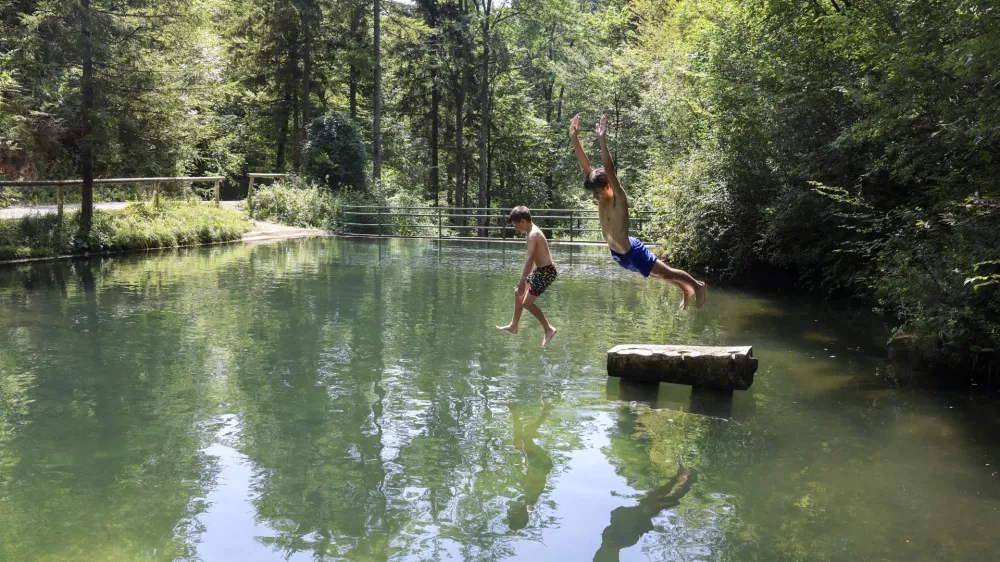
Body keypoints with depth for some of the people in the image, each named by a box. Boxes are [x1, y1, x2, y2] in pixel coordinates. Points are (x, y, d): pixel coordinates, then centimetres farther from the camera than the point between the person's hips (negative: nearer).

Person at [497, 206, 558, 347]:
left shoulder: (533, 234, -20)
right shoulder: (534, 231, 11)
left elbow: (530, 259, -28)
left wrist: (522, 282, -29)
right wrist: (524, 280, 23)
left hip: (545, 272, -10)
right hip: (541, 270, 10)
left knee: (527, 303, -7)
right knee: (518, 292, 19)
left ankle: (549, 329, 4)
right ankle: (514, 326, 29)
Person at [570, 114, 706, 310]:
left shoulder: (619, 200, -23)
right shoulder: (601, 200, -5)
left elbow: (610, 172, -38)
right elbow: (585, 167, -8)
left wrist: (602, 140, -46)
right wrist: (575, 138, -15)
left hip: (632, 253, -8)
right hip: (618, 254, 8)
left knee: (664, 272, 10)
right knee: (660, 273, 25)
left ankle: (696, 286, 32)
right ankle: (686, 289, 45)